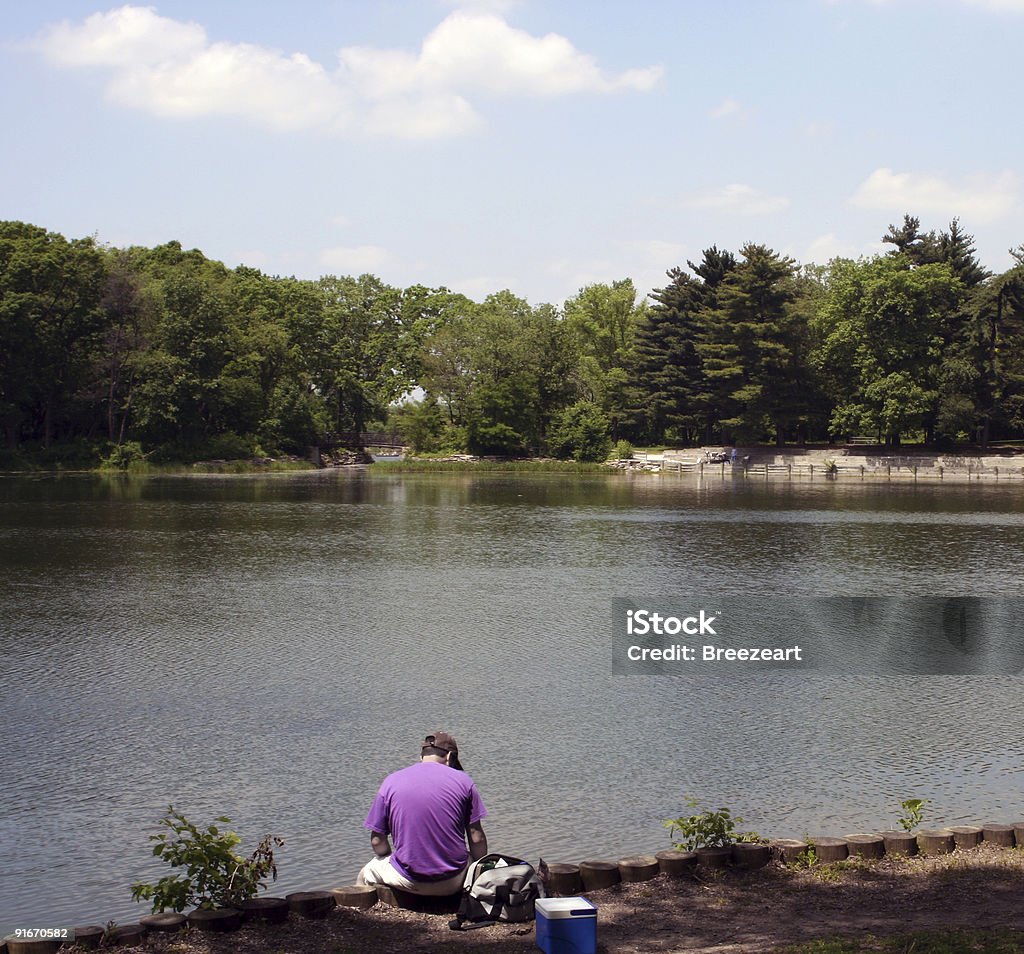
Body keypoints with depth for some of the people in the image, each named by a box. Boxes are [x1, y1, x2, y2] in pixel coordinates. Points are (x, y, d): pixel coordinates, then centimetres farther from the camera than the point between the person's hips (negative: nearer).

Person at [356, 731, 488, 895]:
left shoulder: (391, 782, -1)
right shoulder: (463, 781, -1)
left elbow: (377, 841, 1)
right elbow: (477, 838, -1)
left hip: (409, 882, 0)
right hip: (454, 882, 0)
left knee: (367, 872, 29)